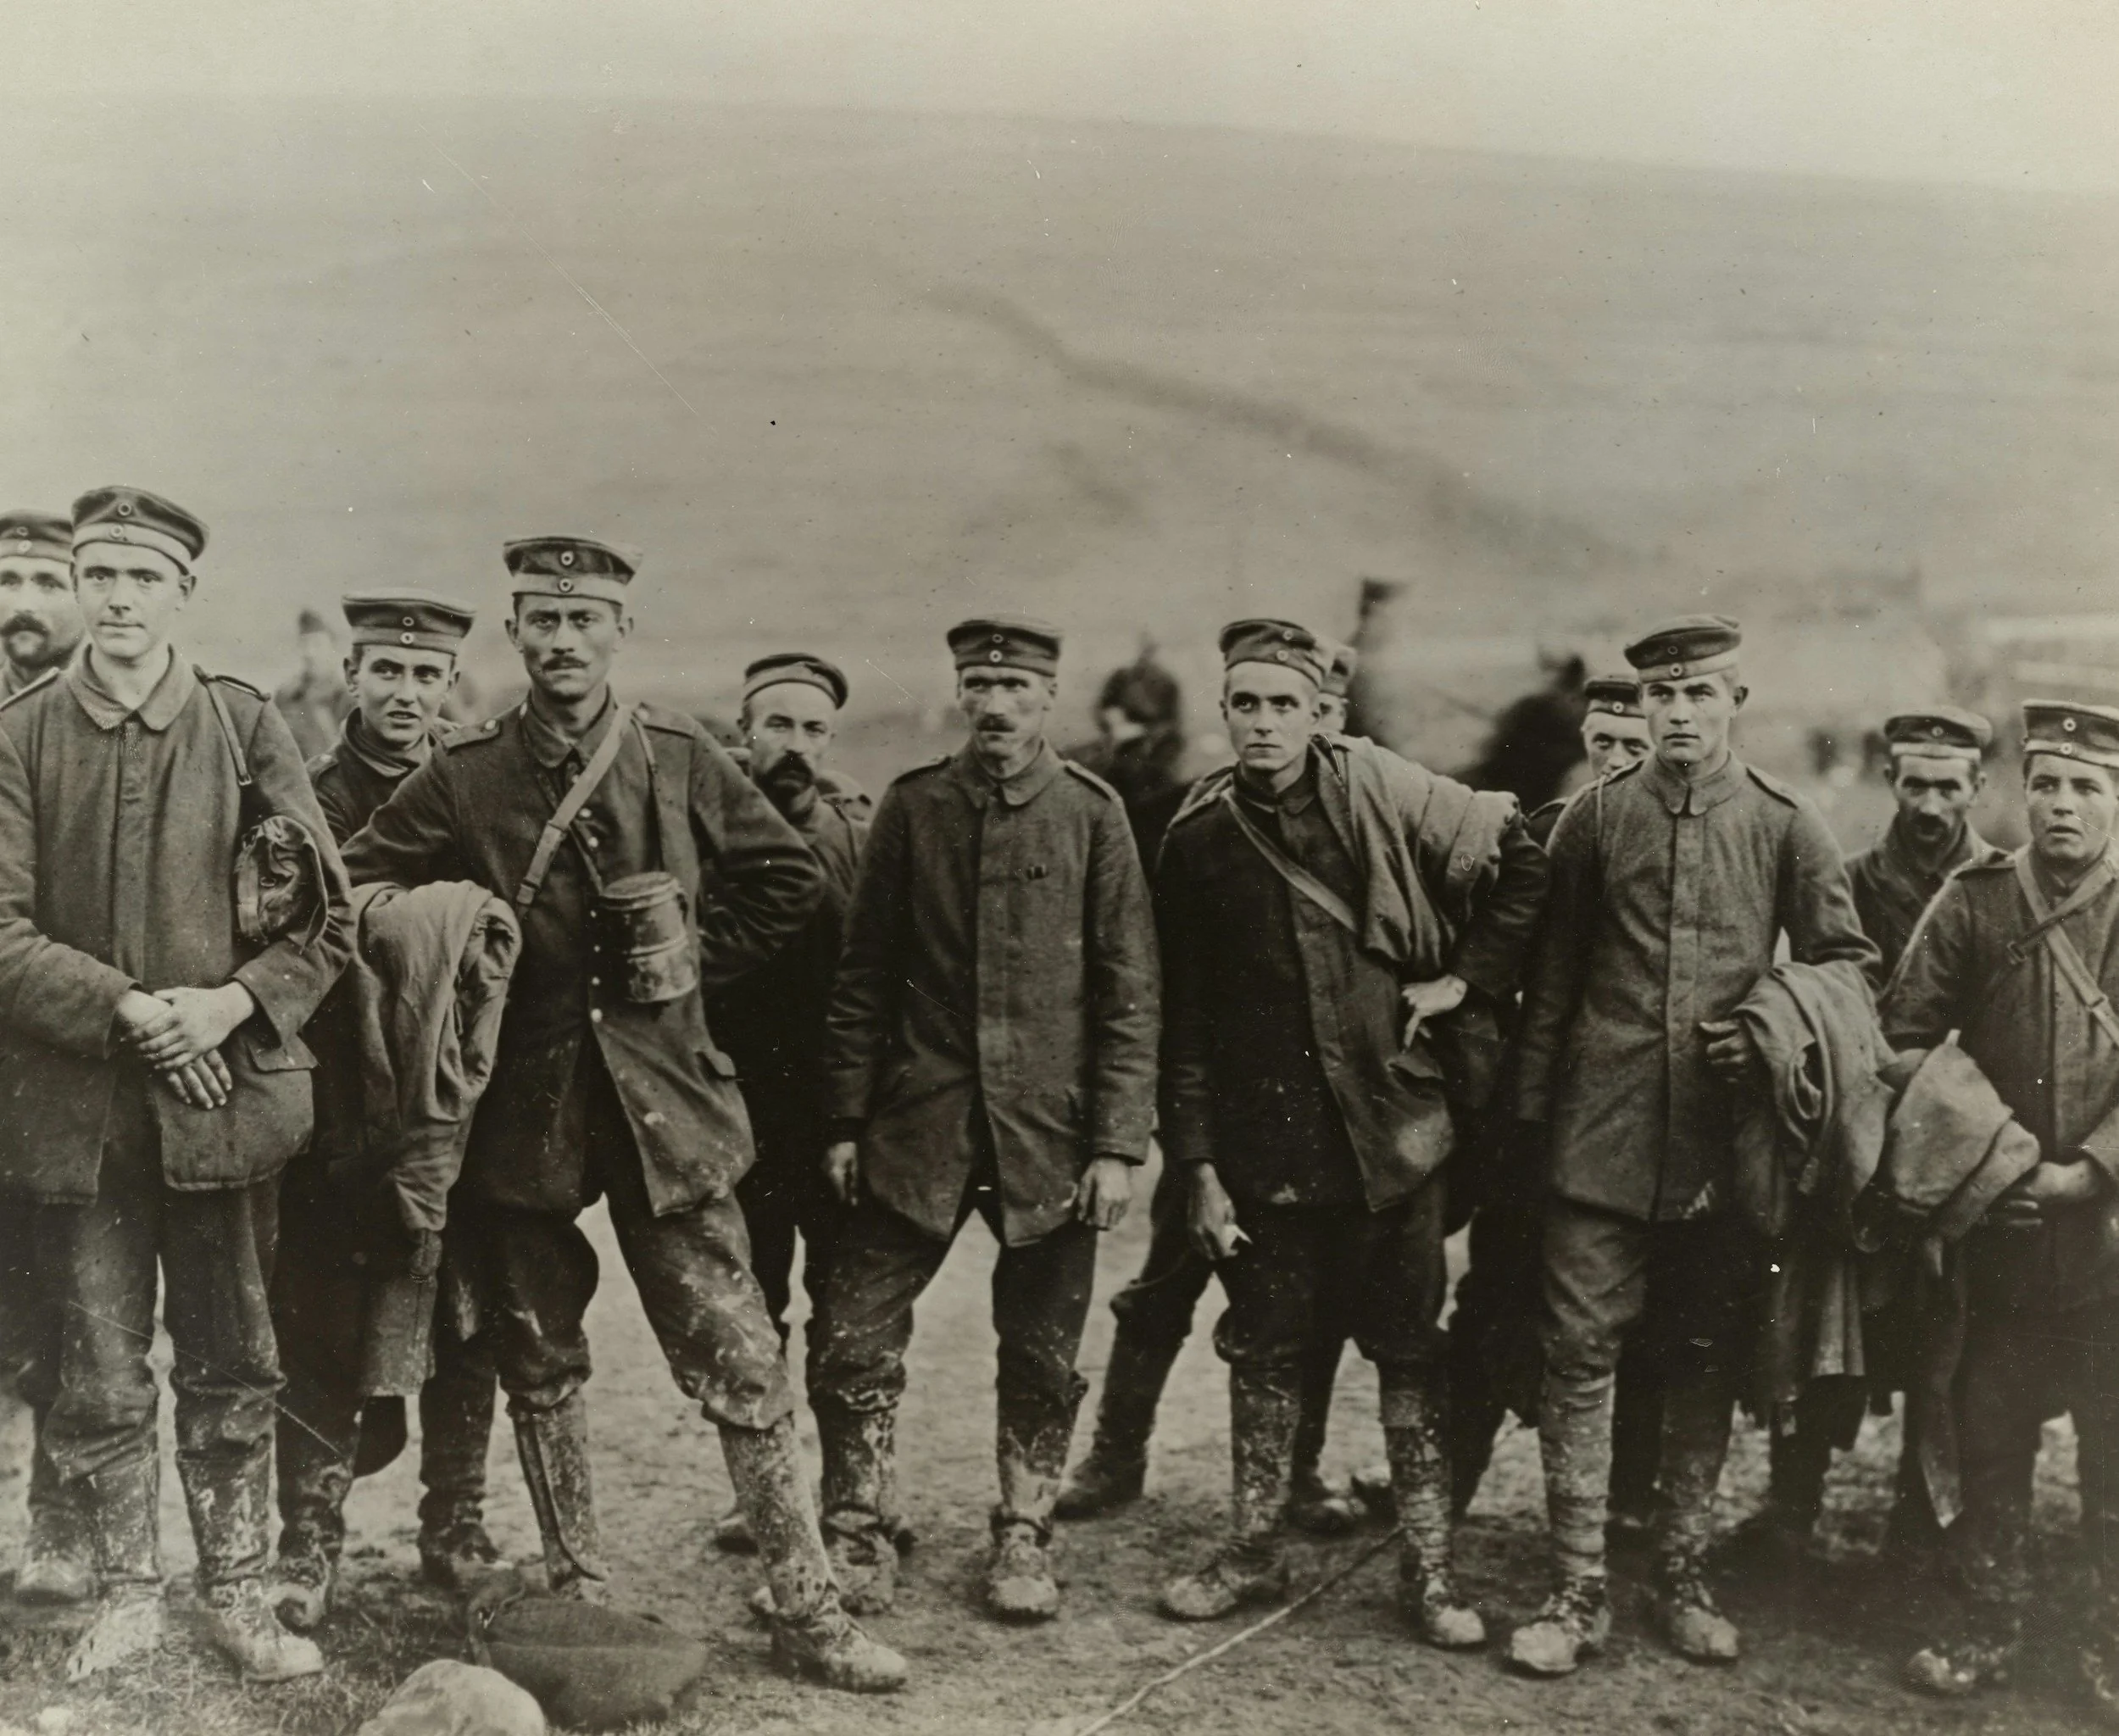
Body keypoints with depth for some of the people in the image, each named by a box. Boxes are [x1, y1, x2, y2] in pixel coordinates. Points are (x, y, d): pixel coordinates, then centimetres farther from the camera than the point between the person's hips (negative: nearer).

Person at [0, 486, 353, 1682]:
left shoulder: (246, 727, 0)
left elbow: (328, 912, 0)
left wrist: (231, 1006, -15)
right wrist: (128, 1012, -18)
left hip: (223, 1092, 0)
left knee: (233, 1369, 11)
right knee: (97, 1380, 10)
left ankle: (238, 1594, 25)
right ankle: (130, 1594, 28)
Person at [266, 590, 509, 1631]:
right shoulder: (305, 799, 2)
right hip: (336, 1108, -1)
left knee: (461, 1322, 9)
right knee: (323, 1329, 0)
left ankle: (455, 1524, 22)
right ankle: (309, 1542, 10)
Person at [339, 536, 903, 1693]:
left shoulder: (681, 759, 1)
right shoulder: (461, 777, -1)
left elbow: (789, 883, 10)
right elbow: (352, 892, 0)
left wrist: (695, 961, 4)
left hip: (663, 1100, -1)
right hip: (520, 1108, 1)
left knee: (738, 1361, 0)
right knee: (539, 1367, 11)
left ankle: (806, 1610, 10)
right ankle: (579, 1601, 27)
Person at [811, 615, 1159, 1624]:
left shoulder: (1093, 815, -1)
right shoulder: (911, 808, 3)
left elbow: (1130, 993, -1)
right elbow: (864, 977, 6)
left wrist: (1119, 1145, -6)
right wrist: (846, 1121, 2)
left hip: (1049, 1131, -1)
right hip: (919, 1125, 1)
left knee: (1043, 1358, 8)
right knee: (852, 1340, 0)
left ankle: (1022, 1539, 26)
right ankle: (858, 1539, 17)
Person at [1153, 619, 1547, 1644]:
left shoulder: (1377, 790, -3)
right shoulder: (1197, 841, 0)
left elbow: (1522, 864, 5)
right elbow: (1183, 1020, 1)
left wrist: (1468, 980, -1)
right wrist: (1199, 1170, -2)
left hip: (1394, 1126, -1)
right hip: (1264, 1143, 1)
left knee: (1408, 1348, 7)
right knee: (1265, 1349, 10)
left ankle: (1429, 1568, 16)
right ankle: (1254, 1551, 25)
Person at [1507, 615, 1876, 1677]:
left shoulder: (1786, 827, 3)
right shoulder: (1594, 819, 4)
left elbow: (1847, 960, 11)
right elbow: (1552, 979, 7)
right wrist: (1530, 1113, 6)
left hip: (1725, 1141, 1)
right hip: (1601, 1139, 0)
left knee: (1706, 1363, 10)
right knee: (1581, 1356, -2)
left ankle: (1686, 1578, 24)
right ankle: (1576, 1592, 7)